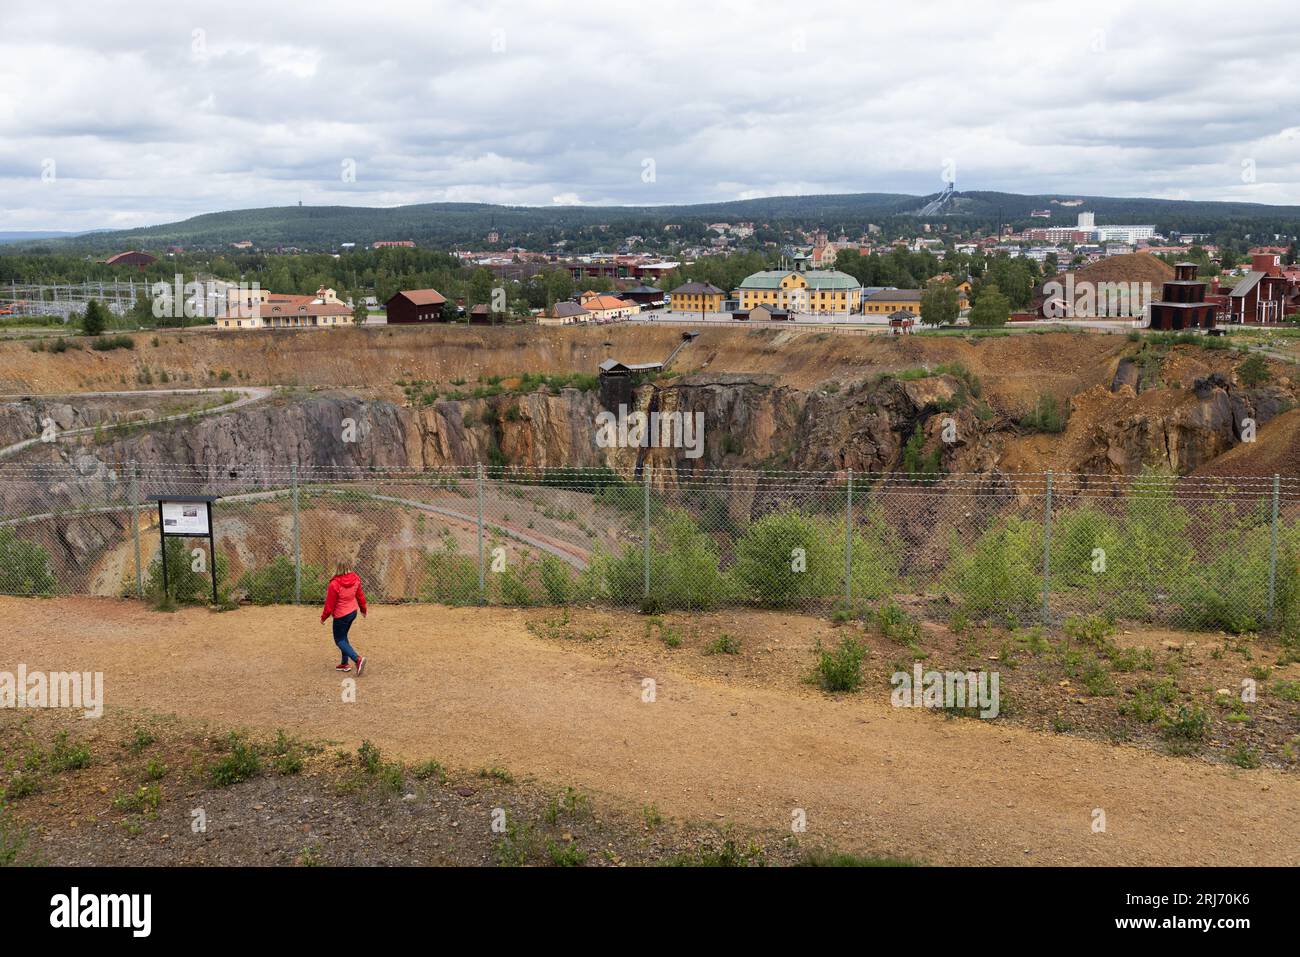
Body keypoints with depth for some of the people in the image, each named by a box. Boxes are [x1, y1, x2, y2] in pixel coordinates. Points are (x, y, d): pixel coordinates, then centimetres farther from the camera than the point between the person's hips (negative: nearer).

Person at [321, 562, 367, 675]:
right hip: (353, 612, 7)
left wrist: (323, 617, 0)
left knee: (339, 640, 6)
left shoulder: (334, 584, -25)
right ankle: (345, 663, 27)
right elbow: (360, 595, 8)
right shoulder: (355, 579, -7)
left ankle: (358, 659, -13)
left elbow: (330, 604, -16)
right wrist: (363, 609, 23)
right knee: (343, 636, 23)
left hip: (341, 615, -7)